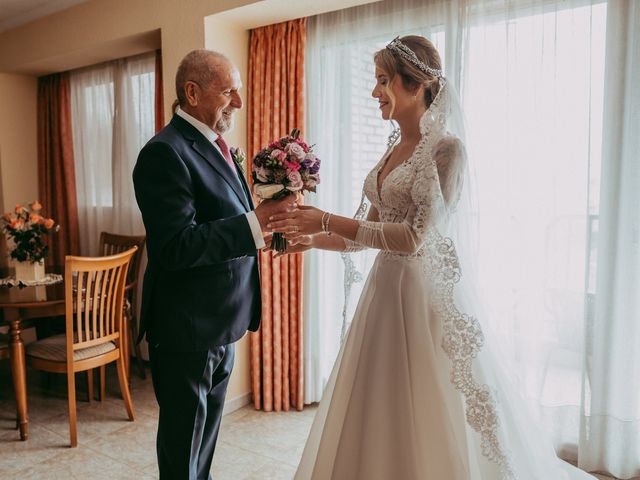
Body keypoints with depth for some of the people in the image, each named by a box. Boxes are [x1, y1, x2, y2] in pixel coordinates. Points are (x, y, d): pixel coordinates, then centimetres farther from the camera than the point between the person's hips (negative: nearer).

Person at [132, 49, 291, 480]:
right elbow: (177, 247, -26)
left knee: (205, 439, 24)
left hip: (221, 326, 9)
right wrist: (256, 222, -28)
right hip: (187, 331, -9)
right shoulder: (166, 153, -18)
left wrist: (267, 218, -2)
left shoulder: (215, 145, 12)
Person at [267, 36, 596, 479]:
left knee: (430, 425, 6)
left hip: (429, 293, -7)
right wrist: (314, 239, 3)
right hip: (387, 289, 7)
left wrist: (327, 220, -20)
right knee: (380, 420, 16)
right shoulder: (394, 149, 11)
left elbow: (415, 236, -20)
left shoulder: (446, 149, -12)